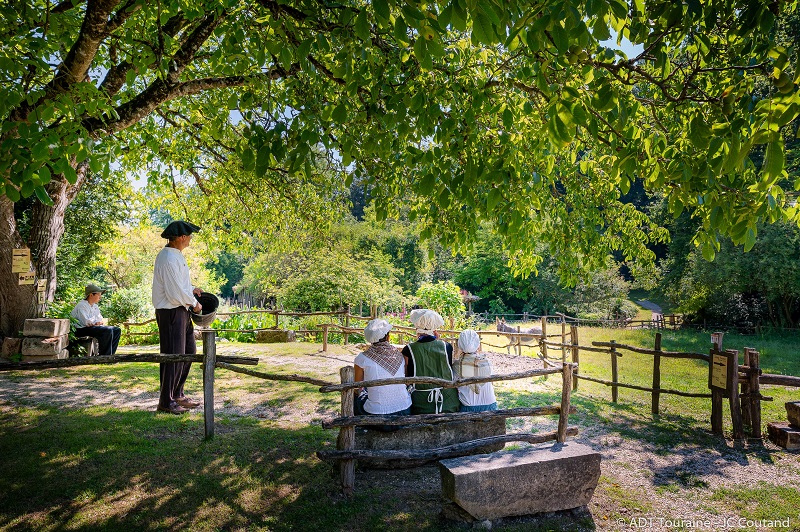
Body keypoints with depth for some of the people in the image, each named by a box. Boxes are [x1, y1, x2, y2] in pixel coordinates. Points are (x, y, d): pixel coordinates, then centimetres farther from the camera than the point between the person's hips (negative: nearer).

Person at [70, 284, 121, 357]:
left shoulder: (95, 306, 18)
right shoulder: (82, 305, -12)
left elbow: (101, 319, 19)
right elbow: (86, 322, -22)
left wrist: (101, 322, -5)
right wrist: (96, 322, -6)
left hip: (94, 327, 10)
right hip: (82, 329, -10)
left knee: (117, 330, -1)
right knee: (108, 330, -29)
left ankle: (109, 354, -3)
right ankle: (104, 355, -23)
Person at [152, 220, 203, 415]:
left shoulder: (176, 255, 13)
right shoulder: (169, 259, -20)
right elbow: (175, 293, -24)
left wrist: (191, 289, 12)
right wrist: (194, 303, -11)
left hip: (181, 311, 11)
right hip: (171, 312, -11)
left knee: (189, 351, 16)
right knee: (173, 355, -2)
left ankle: (177, 394, 27)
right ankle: (166, 402, 11)